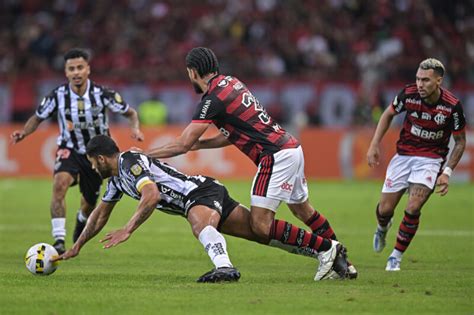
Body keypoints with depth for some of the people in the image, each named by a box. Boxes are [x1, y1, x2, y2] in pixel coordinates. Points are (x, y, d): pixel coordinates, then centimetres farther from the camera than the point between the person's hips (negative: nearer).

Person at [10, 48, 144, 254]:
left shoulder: (102, 94, -19)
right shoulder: (57, 96, -17)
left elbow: (130, 113, -5)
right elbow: (38, 118, -1)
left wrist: (135, 129, -26)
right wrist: (24, 132, -20)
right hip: (69, 150, -1)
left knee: (89, 202, 14)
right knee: (60, 183, -31)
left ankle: (82, 219, 55)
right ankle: (59, 241, -31)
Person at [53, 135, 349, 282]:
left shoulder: (131, 161, -12)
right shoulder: (117, 179, 21)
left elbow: (152, 197, -26)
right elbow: (100, 214, 33)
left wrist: (128, 230, -26)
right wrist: (76, 248, 34)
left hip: (202, 192, -10)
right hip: (206, 198, 10)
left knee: (200, 224, -42)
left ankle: (225, 267, -72)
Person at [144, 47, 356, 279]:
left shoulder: (213, 99, -11)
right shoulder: (231, 82, 16)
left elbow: (183, 145, -12)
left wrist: (144, 154, -3)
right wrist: (197, 144, 20)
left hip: (276, 156, -10)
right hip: (291, 147, 10)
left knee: (261, 225, -12)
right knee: (303, 210, 24)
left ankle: (327, 248, -8)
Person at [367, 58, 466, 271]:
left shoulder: (452, 106, -19)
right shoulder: (409, 94, -16)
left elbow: (460, 142, -4)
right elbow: (388, 115, 6)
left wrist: (447, 172, -12)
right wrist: (374, 145, 1)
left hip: (431, 159, -2)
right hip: (404, 155, 2)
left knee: (413, 208, -21)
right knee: (385, 209, 2)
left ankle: (396, 257, -2)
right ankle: (382, 228, 41)